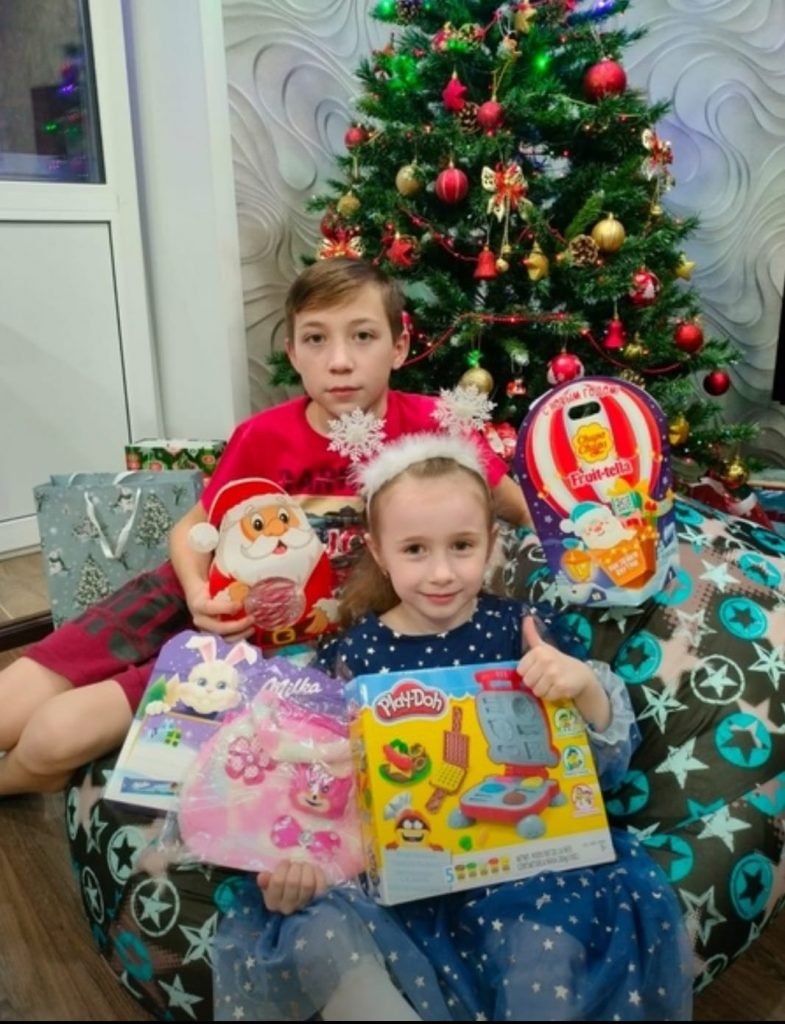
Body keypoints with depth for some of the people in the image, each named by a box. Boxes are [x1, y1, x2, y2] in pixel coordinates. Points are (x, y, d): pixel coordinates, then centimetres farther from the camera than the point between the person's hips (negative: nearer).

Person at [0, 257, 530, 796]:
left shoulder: (430, 426, -15)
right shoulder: (263, 437, -11)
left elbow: (525, 512, -1)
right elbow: (192, 528, 1)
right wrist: (199, 592, -17)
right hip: (225, 605, 2)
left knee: (59, 733, -15)